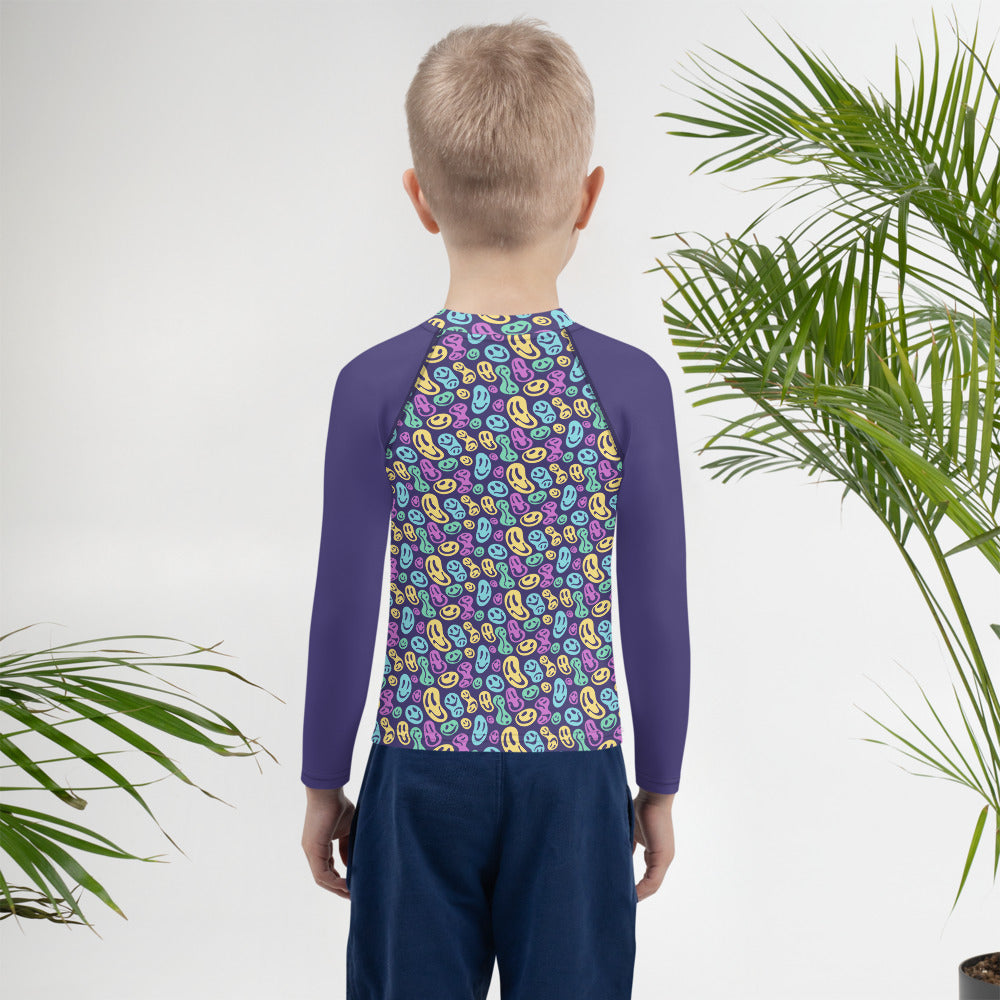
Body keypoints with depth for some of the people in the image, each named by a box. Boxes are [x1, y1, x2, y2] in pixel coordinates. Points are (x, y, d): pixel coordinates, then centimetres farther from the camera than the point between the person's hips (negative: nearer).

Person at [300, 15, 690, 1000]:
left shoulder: (378, 385, -9)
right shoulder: (630, 386, -9)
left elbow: (344, 609, -5)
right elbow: (656, 614, -4)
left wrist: (322, 784, 7)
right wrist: (659, 788, 9)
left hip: (420, 776, 0)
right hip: (575, 776, 0)